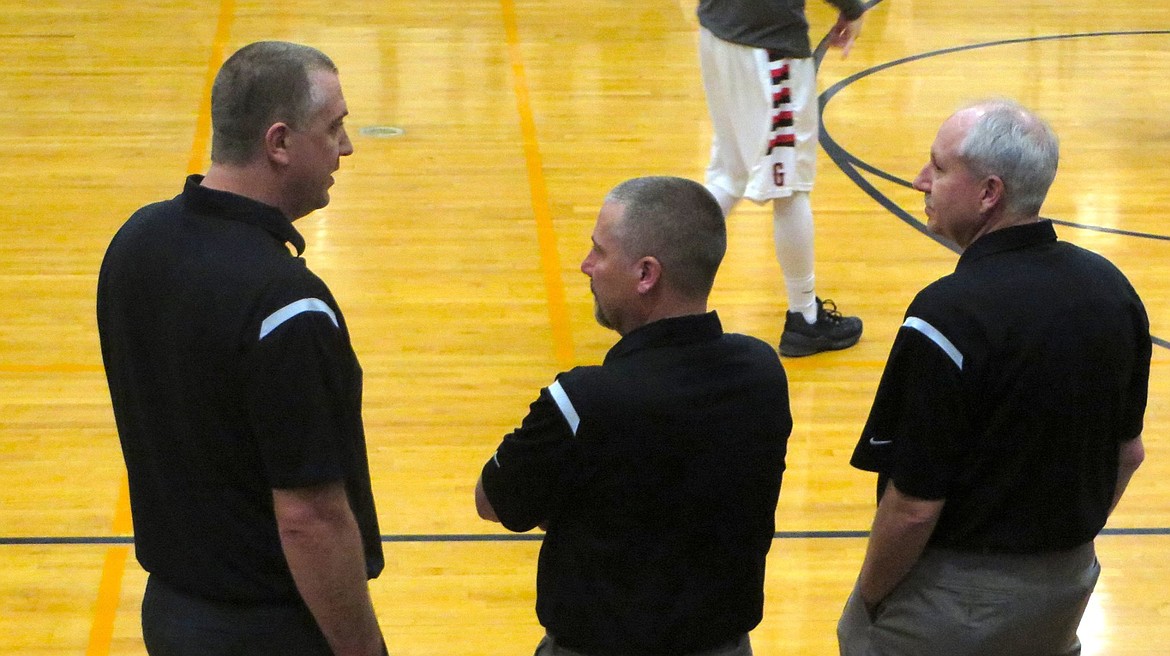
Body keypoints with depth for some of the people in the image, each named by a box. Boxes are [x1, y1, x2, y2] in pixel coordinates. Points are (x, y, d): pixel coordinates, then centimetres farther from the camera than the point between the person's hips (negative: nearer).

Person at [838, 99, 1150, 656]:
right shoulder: (1111, 287, -4)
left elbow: (914, 506, -23)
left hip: (956, 597, -6)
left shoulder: (949, 315, -26)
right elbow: (1128, 454, 7)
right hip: (1069, 585, 7)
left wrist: (867, 598, -7)